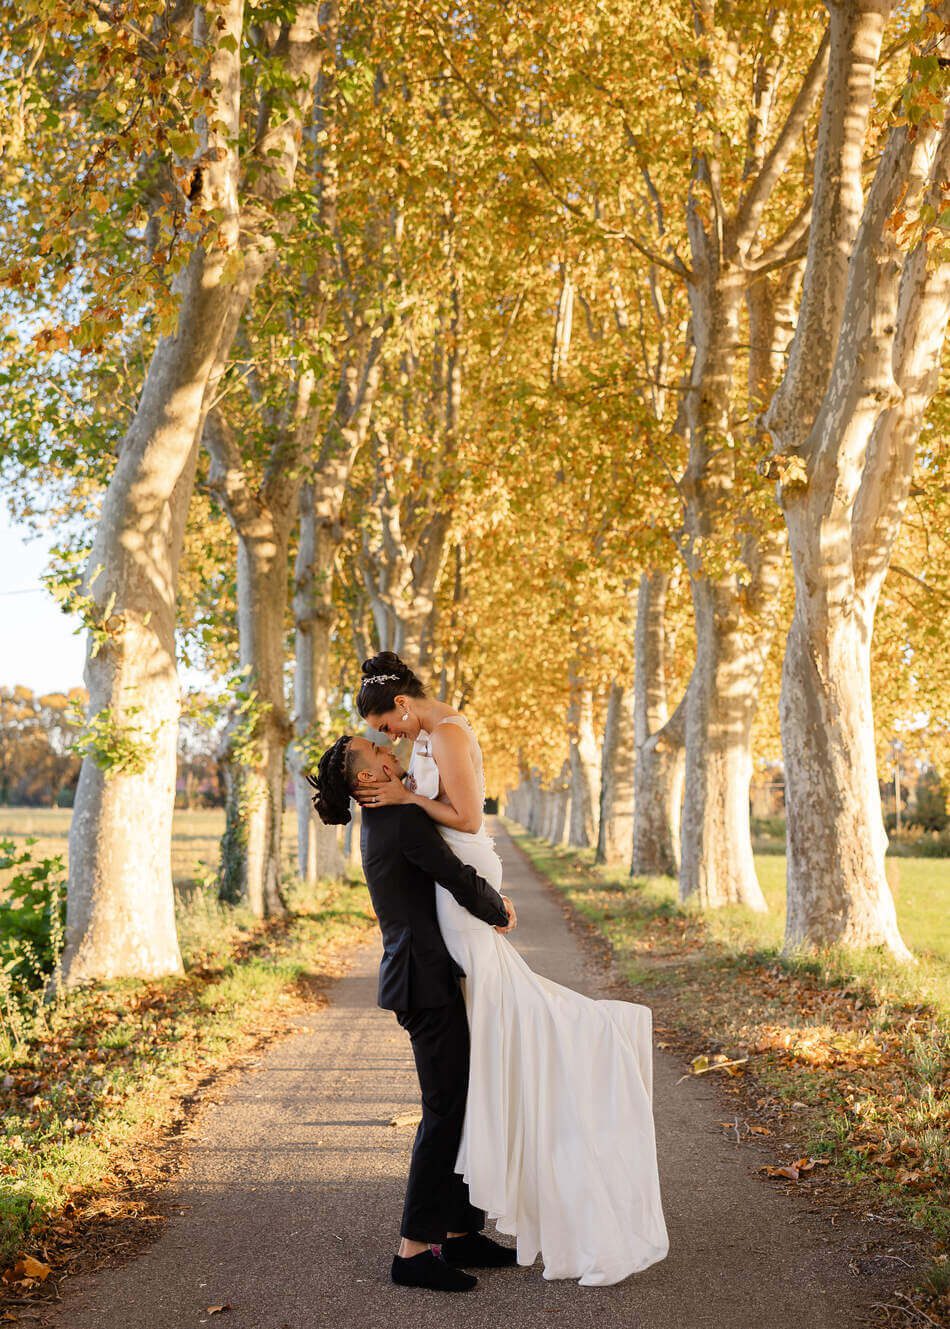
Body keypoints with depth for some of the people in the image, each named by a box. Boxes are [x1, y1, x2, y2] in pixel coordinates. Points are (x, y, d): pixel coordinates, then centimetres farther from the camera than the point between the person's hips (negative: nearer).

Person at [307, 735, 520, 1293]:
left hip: (427, 977, 10)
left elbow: (448, 876, 24)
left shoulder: (383, 822, 15)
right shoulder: (403, 819, -17)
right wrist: (499, 911, 0)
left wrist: (493, 899, 6)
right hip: (428, 980, -10)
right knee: (447, 1111, -5)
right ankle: (414, 1251, 1)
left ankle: (461, 1233, 21)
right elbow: (460, 879, -21)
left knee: (472, 1101, 14)